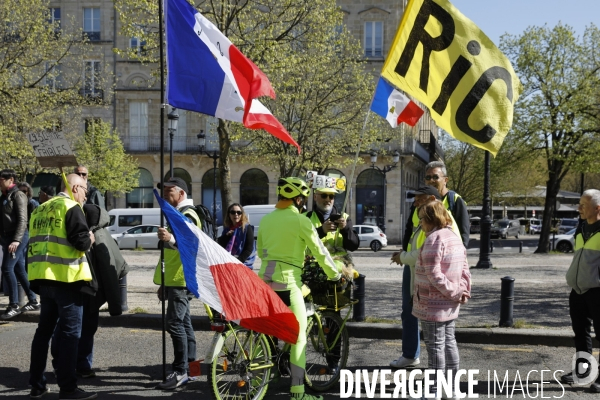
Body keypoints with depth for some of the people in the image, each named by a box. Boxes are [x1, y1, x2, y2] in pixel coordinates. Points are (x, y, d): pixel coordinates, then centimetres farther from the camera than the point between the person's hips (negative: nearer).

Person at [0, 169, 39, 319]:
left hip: (17, 237, -8)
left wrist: (16, 240, -24)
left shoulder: (18, 195, -8)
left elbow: (22, 220, -16)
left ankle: (14, 305, -9)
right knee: (20, 270, 10)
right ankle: (33, 301, 18)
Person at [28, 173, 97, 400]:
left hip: (44, 276, 8)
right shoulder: (71, 208, -8)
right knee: (69, 332, -2)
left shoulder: (41, 210, 18)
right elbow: (81, 241, -18)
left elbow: (37, 242, 19)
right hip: (66, 277, -8)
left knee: (45, 329, 15)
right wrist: (90, 239, 3)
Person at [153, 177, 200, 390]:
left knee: (175, 323, -13)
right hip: (175, 280, 11)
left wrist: (171, 239, -48)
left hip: (182, 281, -11)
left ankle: (180, 371, -10)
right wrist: (164, 283, 25)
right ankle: (189, 366, 18)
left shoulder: (187, 215, -12)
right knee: (183, 323, 12)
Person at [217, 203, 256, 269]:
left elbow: (249, 249, -9)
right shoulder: (227, 229, 12)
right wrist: (226, 236, -9)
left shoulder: (247, 228, -4)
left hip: (243, 264, -5)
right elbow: (220, 245, 8)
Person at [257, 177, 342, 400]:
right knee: (299, 336, 1)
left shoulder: (265, 219, 12)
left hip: (265, 279, 7)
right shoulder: (300, 220, -7)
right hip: (287, 281, -7)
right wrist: (335, 275, 10)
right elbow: (320, 252, -3)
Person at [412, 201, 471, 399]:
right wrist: (463, 291, 4)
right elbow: (465, 269, 12)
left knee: (435, 346, -2)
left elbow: (434, 274, -23)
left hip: (434, 305, -9)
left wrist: (454, 292, -15)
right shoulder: (454, 237, 12)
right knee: (449, 342, 15)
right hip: (450, 305, 9)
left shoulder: (434, 239, -17)